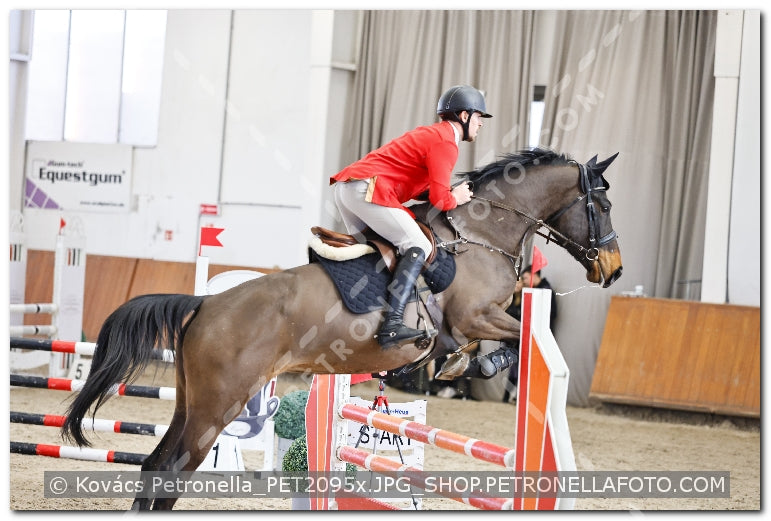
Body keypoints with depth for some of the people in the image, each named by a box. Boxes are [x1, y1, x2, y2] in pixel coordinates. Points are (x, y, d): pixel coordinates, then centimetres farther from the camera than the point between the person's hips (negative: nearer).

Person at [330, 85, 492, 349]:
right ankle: (392, 325, -29)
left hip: (344, 186, 11)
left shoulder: (430, 134, 26)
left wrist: (448, 193, 14)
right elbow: (440, 199, -14)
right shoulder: (445, 143, -6)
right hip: (368, 189, -11)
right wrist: (456, 198, 7)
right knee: (418, 247, -15)